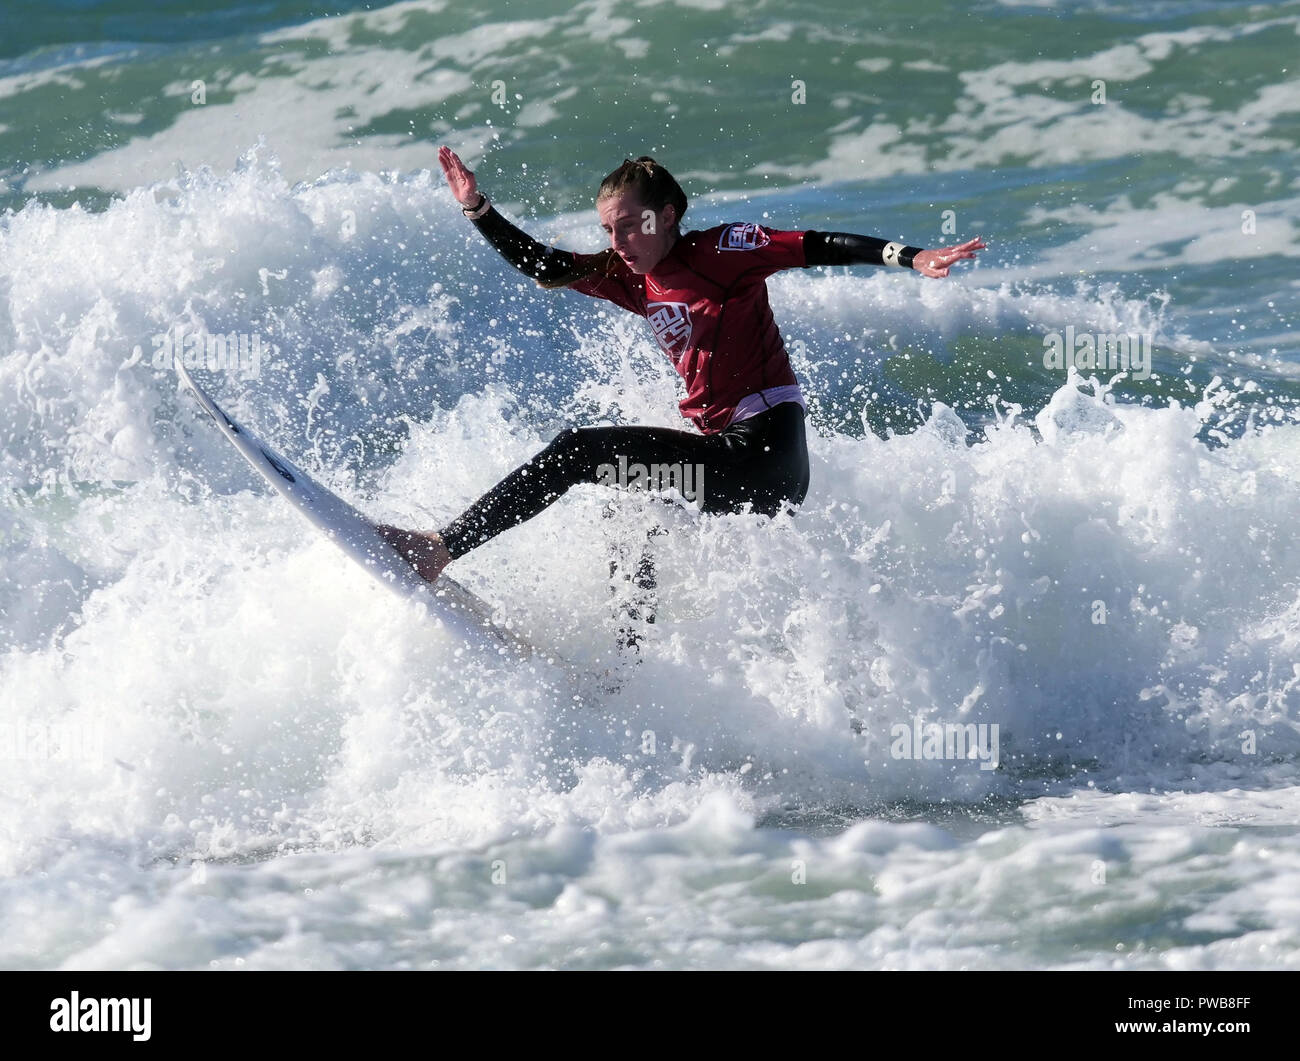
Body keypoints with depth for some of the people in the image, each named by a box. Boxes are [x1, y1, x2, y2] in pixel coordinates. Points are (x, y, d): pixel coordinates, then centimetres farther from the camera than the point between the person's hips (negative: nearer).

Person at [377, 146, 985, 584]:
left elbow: (822, 248, -10)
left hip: (765, 455, -9)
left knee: (580, 452, -13)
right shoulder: (634, 280, 16)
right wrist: (477, 209, 12)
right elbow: (542, 266, 20)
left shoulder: (720, 250, -4)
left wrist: (910, 257, -22)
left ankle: (440, 551, -13)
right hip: (722, 461, 9)